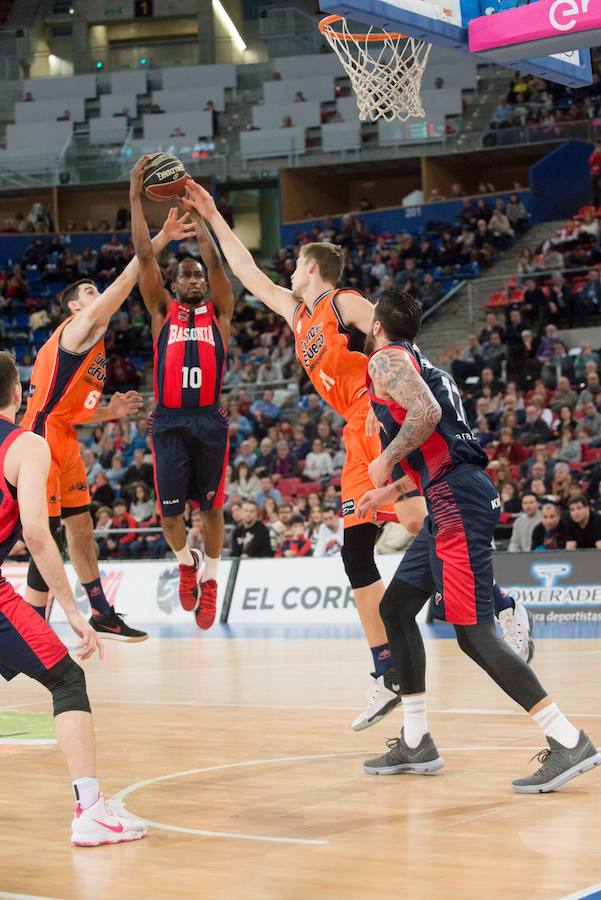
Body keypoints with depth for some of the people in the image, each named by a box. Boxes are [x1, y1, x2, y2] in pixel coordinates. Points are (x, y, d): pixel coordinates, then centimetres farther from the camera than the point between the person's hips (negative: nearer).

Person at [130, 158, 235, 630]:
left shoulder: (219, 312, 10)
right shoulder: (163, 311, 10)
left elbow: (214, 260, -2)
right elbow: (145, 256, 3)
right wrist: (136, 195, -1)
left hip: (210, 422, 0)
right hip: (169, 423, 0)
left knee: (211, 508, 7)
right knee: (170, 514, 0)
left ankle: (209, 579, 27)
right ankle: (186, 561, 31)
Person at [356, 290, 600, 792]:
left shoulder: (386, 358, -2)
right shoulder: (423, 365, 26)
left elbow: (425, 414, -21)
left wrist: (386, 460, -8)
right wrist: (390, 490, 36)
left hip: (458, 502, -10)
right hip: (453, 503, 10)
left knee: (473, 632, -12)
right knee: (395, 609, 16)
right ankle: (416, 744, 19)